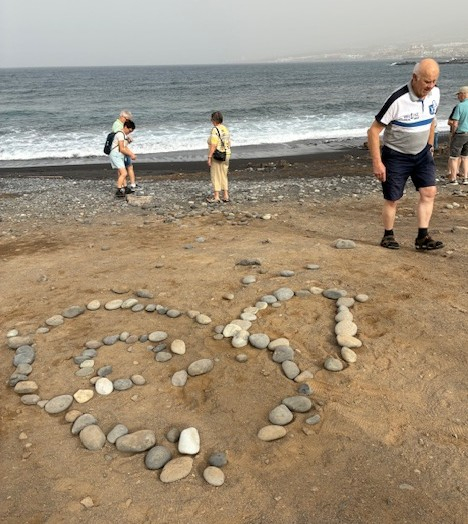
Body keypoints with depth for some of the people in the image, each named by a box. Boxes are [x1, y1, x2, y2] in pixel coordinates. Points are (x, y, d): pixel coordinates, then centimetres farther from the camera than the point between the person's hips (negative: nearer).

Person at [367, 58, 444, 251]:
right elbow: (373, 130, -22)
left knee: (429, 192, -4)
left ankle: (422, 238, 1)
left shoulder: (435, 93, -6)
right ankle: (388, 236, 20)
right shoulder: (397, 100, -26)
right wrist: (377, 162, -23)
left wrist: (430, 145, 15)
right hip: (396, 155, -5)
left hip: (422, 153, 6)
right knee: (392, 199, 2)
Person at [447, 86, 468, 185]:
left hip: (460, 134, -6)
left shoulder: (459, 106, -14)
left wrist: (452, 133, -1)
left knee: (454, 157, 4)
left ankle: (453, 179, 5)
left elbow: (455, 124, -17)